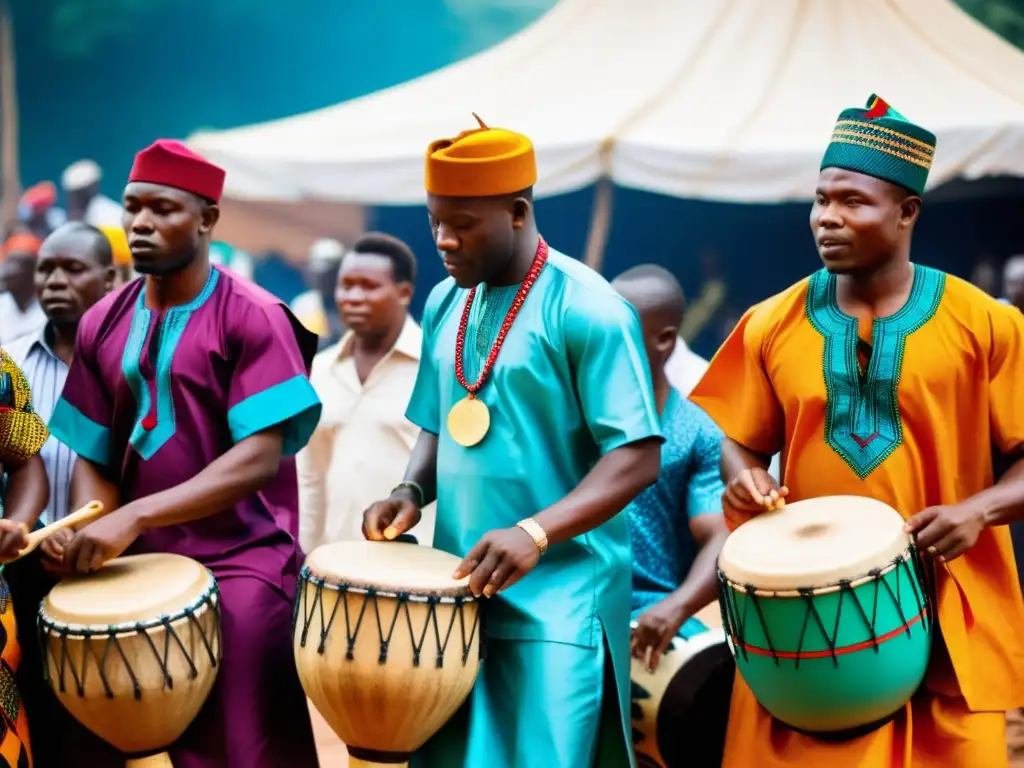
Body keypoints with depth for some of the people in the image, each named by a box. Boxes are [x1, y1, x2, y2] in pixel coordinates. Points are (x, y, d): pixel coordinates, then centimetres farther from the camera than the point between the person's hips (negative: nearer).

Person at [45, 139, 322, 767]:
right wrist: (89, 532, -10)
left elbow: (260, 458, -17)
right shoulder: (103, 325, 8)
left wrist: (134, 516, -25)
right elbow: (94, 456, 12)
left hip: (241, 564, -5)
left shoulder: (252, 318, -8)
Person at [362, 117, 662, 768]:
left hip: (558, 603, -7)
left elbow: (637, 456, -16)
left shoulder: (587, 309, -12)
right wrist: (414, 491, 1)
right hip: (461, 592, 7)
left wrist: (536, 531, -27)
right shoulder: (446, 304, 10)